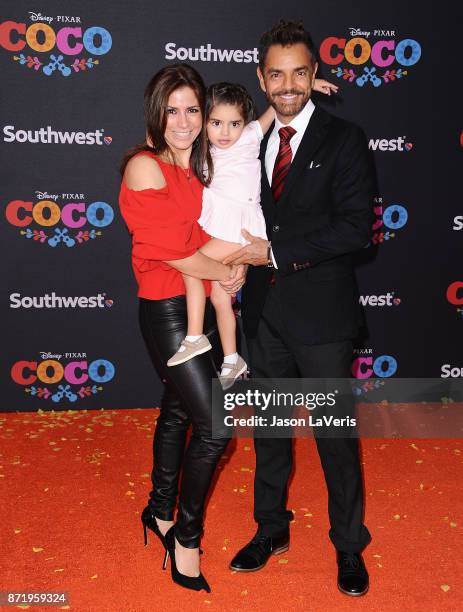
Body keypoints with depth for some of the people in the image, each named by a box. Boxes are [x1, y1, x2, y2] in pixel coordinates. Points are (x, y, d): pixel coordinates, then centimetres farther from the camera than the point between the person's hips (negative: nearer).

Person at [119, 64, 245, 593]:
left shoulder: (199, 161, 5)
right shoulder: (144, 167, -16)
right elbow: (171, 249, -19)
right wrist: (225, 272, -7)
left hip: (199, 304, 8)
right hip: (167, 310, -8)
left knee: (178, 411, 20)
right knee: (213, 426, -7)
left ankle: (160, 511, 39)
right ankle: (186, 534, 14)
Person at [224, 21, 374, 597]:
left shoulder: (344, 140, -7)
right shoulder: (252, 139, 9)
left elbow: (355, 227, -16)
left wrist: (276, 252, -17)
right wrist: (239, 262, -2)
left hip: (320, 312, -5)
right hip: (264, 309, 5)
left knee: (336, 435, 6)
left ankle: (348, 546, 26)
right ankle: (271, 528, 36)